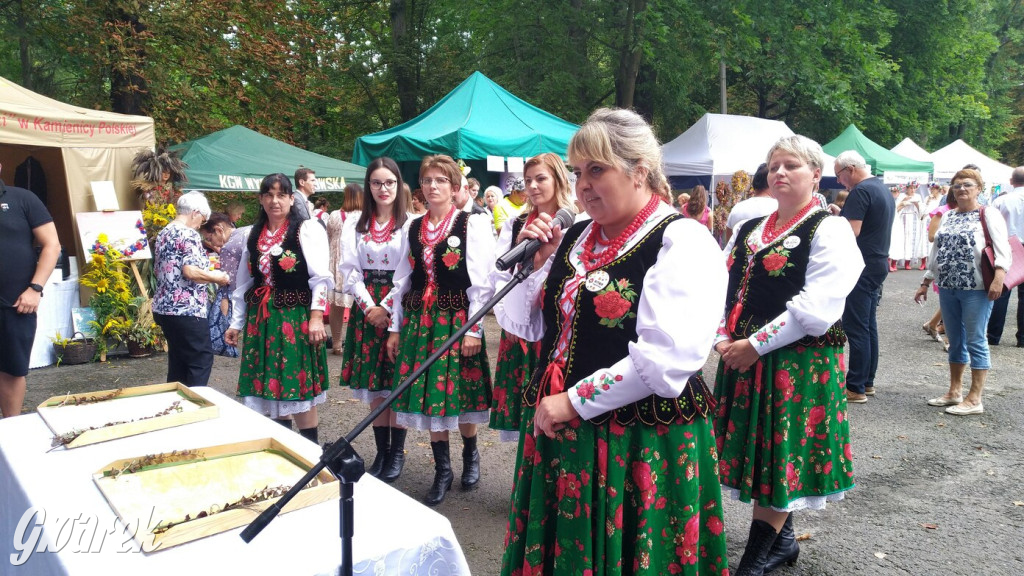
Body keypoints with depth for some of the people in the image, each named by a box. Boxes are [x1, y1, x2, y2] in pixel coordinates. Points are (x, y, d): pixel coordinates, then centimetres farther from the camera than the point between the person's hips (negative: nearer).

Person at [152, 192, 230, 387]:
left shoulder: (163, 234, 16)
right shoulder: (189, 235, -12)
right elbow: (191, 271, -24)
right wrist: (216, 278, -8)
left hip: (164, 308, 9)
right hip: (186, 311, -9)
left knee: (178, 360, 15)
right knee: (202, 359, -2)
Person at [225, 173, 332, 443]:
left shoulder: (307, 229, -5)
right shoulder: (254, 236, 14)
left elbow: (320, 278, -12)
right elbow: (244, 284, 18)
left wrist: (316, 317, -21)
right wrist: (236, 323, 16)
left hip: (295, 317, -6)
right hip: (261, 318, 6)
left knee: (298, 388, -4)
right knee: (269, 387, 9)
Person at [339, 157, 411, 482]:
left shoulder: (410, 224, -2)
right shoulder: (355, 224, 9)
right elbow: (349, 271, 3)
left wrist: (387, 308, -13)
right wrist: (370, 306, -8)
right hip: (367, 309, 3)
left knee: (397, 383, 0)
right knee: (374, 385, 7)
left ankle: (397, 453, 12)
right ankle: (381, 452, 17)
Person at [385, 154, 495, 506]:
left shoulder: (472, 224, -4)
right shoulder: (414, 228, 11)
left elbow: (481, 282, -8)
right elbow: (403, 281, 12)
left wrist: (474, 329, -12)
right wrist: (395, 328, 10)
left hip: (456, 319, -4)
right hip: (418, 319, 5)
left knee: (459, 396, 3)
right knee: (428, 395, 6)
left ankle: (470, 455, 30)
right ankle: (442, 471, 20)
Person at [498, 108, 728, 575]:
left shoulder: (682, 242, -12)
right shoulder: (576, 238, 10)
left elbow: (667, 358, -24)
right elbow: (531, 328, 16)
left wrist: (572, 402, -19)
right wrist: (539, 264, 0)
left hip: (641, 444, -6)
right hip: (558, 431, 7)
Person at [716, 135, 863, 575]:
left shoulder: (829, 231, -7)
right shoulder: (748, 230, 13)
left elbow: (814, 307, -18)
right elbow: (722, 289, 12)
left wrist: (755, 345, -18)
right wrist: (723, 338, -4)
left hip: (798, 363, -7)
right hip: (742, 358, 7)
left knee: (779, 454, 1)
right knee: (755, 450, 14)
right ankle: (781, 539, 33)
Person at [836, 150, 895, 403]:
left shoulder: (860, 191, -16)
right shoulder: (883, 189, 16)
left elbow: (852, 231, -23)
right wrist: (840, 215, 15)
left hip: (862, 266, -10)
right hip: (879, 263, 10)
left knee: (856, 327, -6)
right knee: (869, 325, 15)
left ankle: (855, 387, -2)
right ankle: (867, 381, 22)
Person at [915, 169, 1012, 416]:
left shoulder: (988, 215, -3)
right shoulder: (947, 216, 15)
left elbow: (1002, 249, -13)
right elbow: (936, 252, 19)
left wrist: (998, 277, -27)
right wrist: (925, 283, 17)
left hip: (976, 290, -6)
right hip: (948, 288, 6)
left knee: (975, 341, -3)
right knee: (955, 341, 13)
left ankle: (974, 399, 4)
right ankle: (954, 392, 24)